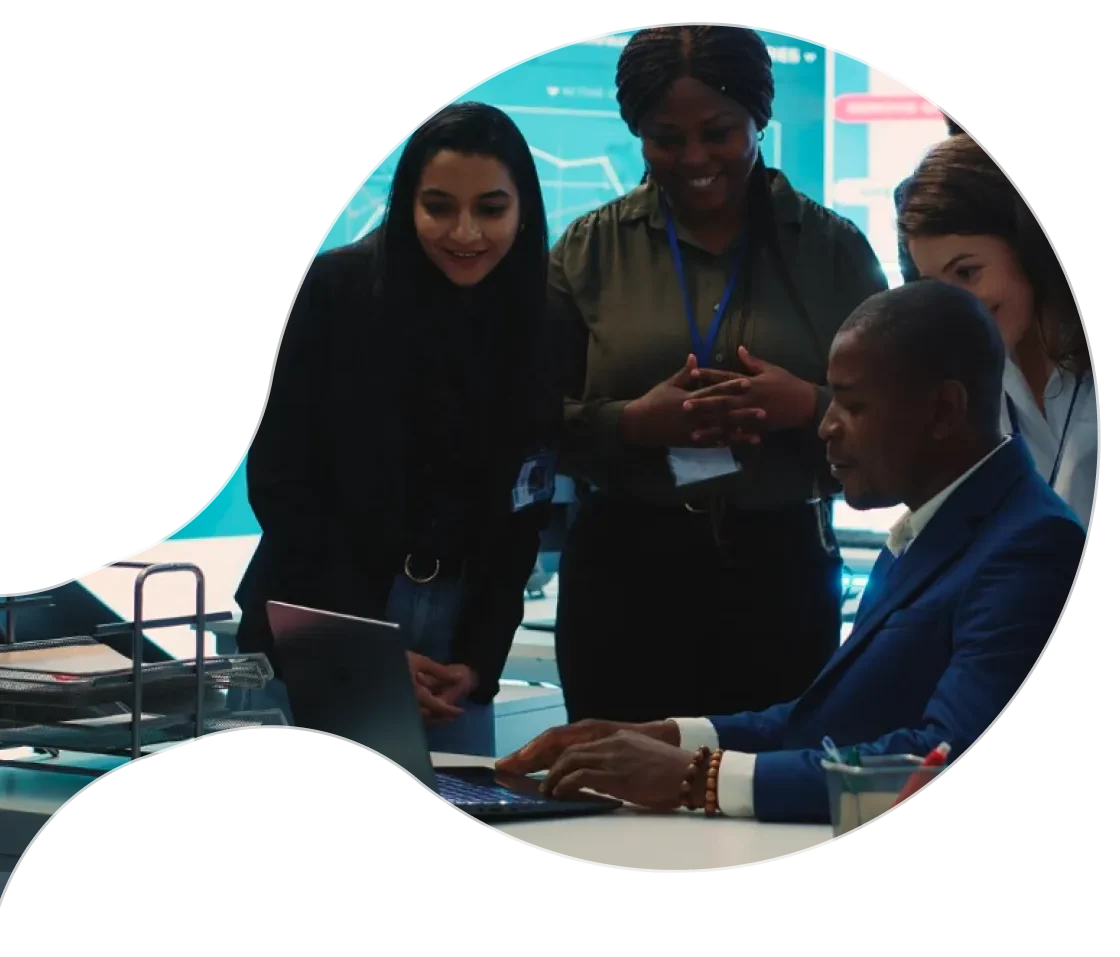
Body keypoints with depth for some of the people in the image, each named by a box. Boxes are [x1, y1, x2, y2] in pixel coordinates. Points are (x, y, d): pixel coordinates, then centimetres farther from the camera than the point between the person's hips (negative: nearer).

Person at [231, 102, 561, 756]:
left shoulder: (543, 323, 1)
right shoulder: (340, 289, -7)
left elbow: (522, 520, 6)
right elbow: (278, 477, -8)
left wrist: (478, 659, -5)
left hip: (457, 634, 3)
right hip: (321, 634, -2)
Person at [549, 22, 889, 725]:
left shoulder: (833, 248, 4)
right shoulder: (592, 248, 4)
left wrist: (811, 408, -16)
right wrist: (632, 423, -17)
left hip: (783, 574, 0)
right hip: (624, 576, 0)